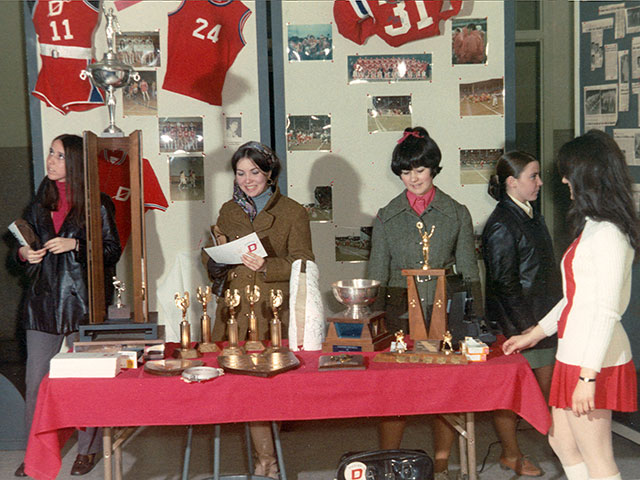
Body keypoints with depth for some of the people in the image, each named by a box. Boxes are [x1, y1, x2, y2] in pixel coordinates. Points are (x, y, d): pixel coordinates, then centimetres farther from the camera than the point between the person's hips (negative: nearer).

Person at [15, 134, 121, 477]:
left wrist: (75, 245, -15)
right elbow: (27, 241, 23)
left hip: (81, 301, -4)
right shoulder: (41, 201, 14)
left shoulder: (96, 204, -1)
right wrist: (25, 253, 1)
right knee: (37, 380, 3)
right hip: (43, 301, 4)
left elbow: (112, 249, -3)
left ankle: (88, 449, 15)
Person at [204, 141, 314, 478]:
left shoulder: (292, 213, 3)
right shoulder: (228, 211, 15)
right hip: (235, 312, 4)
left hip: (274, 313, -3)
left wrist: (266, 267, -19)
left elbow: (303, 264, -4)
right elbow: (213, 269, 21)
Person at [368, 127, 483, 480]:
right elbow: (377, 274, 9)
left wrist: (478, 320, 4)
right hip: (400, 313, 0)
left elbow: (469, 270, 9)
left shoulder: (456, 214, 7)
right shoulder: (387, 217, 8)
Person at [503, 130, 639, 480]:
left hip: (593, 360, -10)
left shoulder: (608, 234, -18)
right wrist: (536, 333, 26)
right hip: (574, 356, 10)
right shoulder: (593, 228, 12)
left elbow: (606, 310, -22)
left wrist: (588, 376, -23)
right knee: (562, 443, 19)